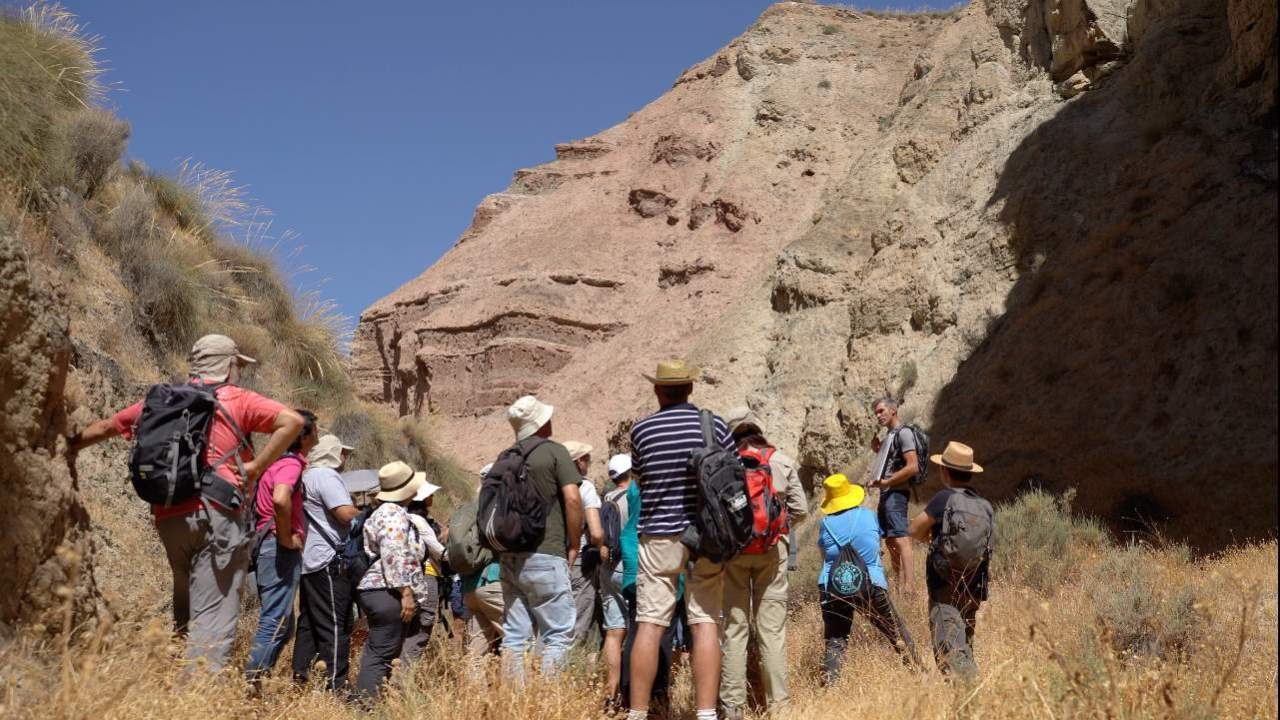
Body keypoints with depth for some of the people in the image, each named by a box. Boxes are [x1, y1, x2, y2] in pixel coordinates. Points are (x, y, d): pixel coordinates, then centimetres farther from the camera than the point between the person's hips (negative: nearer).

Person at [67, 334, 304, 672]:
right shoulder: (236, 400, 4)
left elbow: (106, 427, 31)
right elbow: (292, 421, -9)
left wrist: (70, 448, 47)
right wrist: (254, 467, -5)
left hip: (169, 518, 5)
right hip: (216, 515, -5)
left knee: (187, 606, 21)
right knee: (213, 614, -8)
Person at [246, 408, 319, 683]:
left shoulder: (276, 461, 17)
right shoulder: (291, 463, -13)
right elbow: (280, 498, -33)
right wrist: (286, 537, -21)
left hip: (266, 546, 10)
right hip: (281, 551, -10)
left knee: (283, 626, 15)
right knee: (275, 624, -9)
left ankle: (253, 683, 16)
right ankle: (251, 683, -10)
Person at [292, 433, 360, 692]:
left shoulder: (306, 477, 19)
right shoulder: (326, 476, -12)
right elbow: (347, 514, -21)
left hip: (308, 561, 10)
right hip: (329, 561, -10)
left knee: (309, 623, 13)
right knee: (336, 626, -8)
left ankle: (301, 678, 15)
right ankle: (334, 686, -10)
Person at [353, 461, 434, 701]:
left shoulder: (381, 512, 22)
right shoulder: (395, 514, -11)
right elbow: (394, 557, -21)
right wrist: (406, 592, -21)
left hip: (372, 589, 11)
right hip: (386, 593, -11)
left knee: (376, 653, 12)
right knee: (381, 654, -11)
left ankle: (364, 702, 14)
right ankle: (367, 703, -13)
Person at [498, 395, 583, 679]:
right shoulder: (554, 451, -5)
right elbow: (572, 499, -12)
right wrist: (574, 545, -3)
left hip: (510, 557, 6)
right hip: (545, 556, -6)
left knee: (515, 634, 9)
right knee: (558, 633, -1)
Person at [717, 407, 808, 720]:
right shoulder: (782, 460, 5)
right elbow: (800, 509, 3)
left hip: (732, 548, 0)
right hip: (773, 548, 1)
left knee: (733, 627, 4)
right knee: (772, 628, 4)